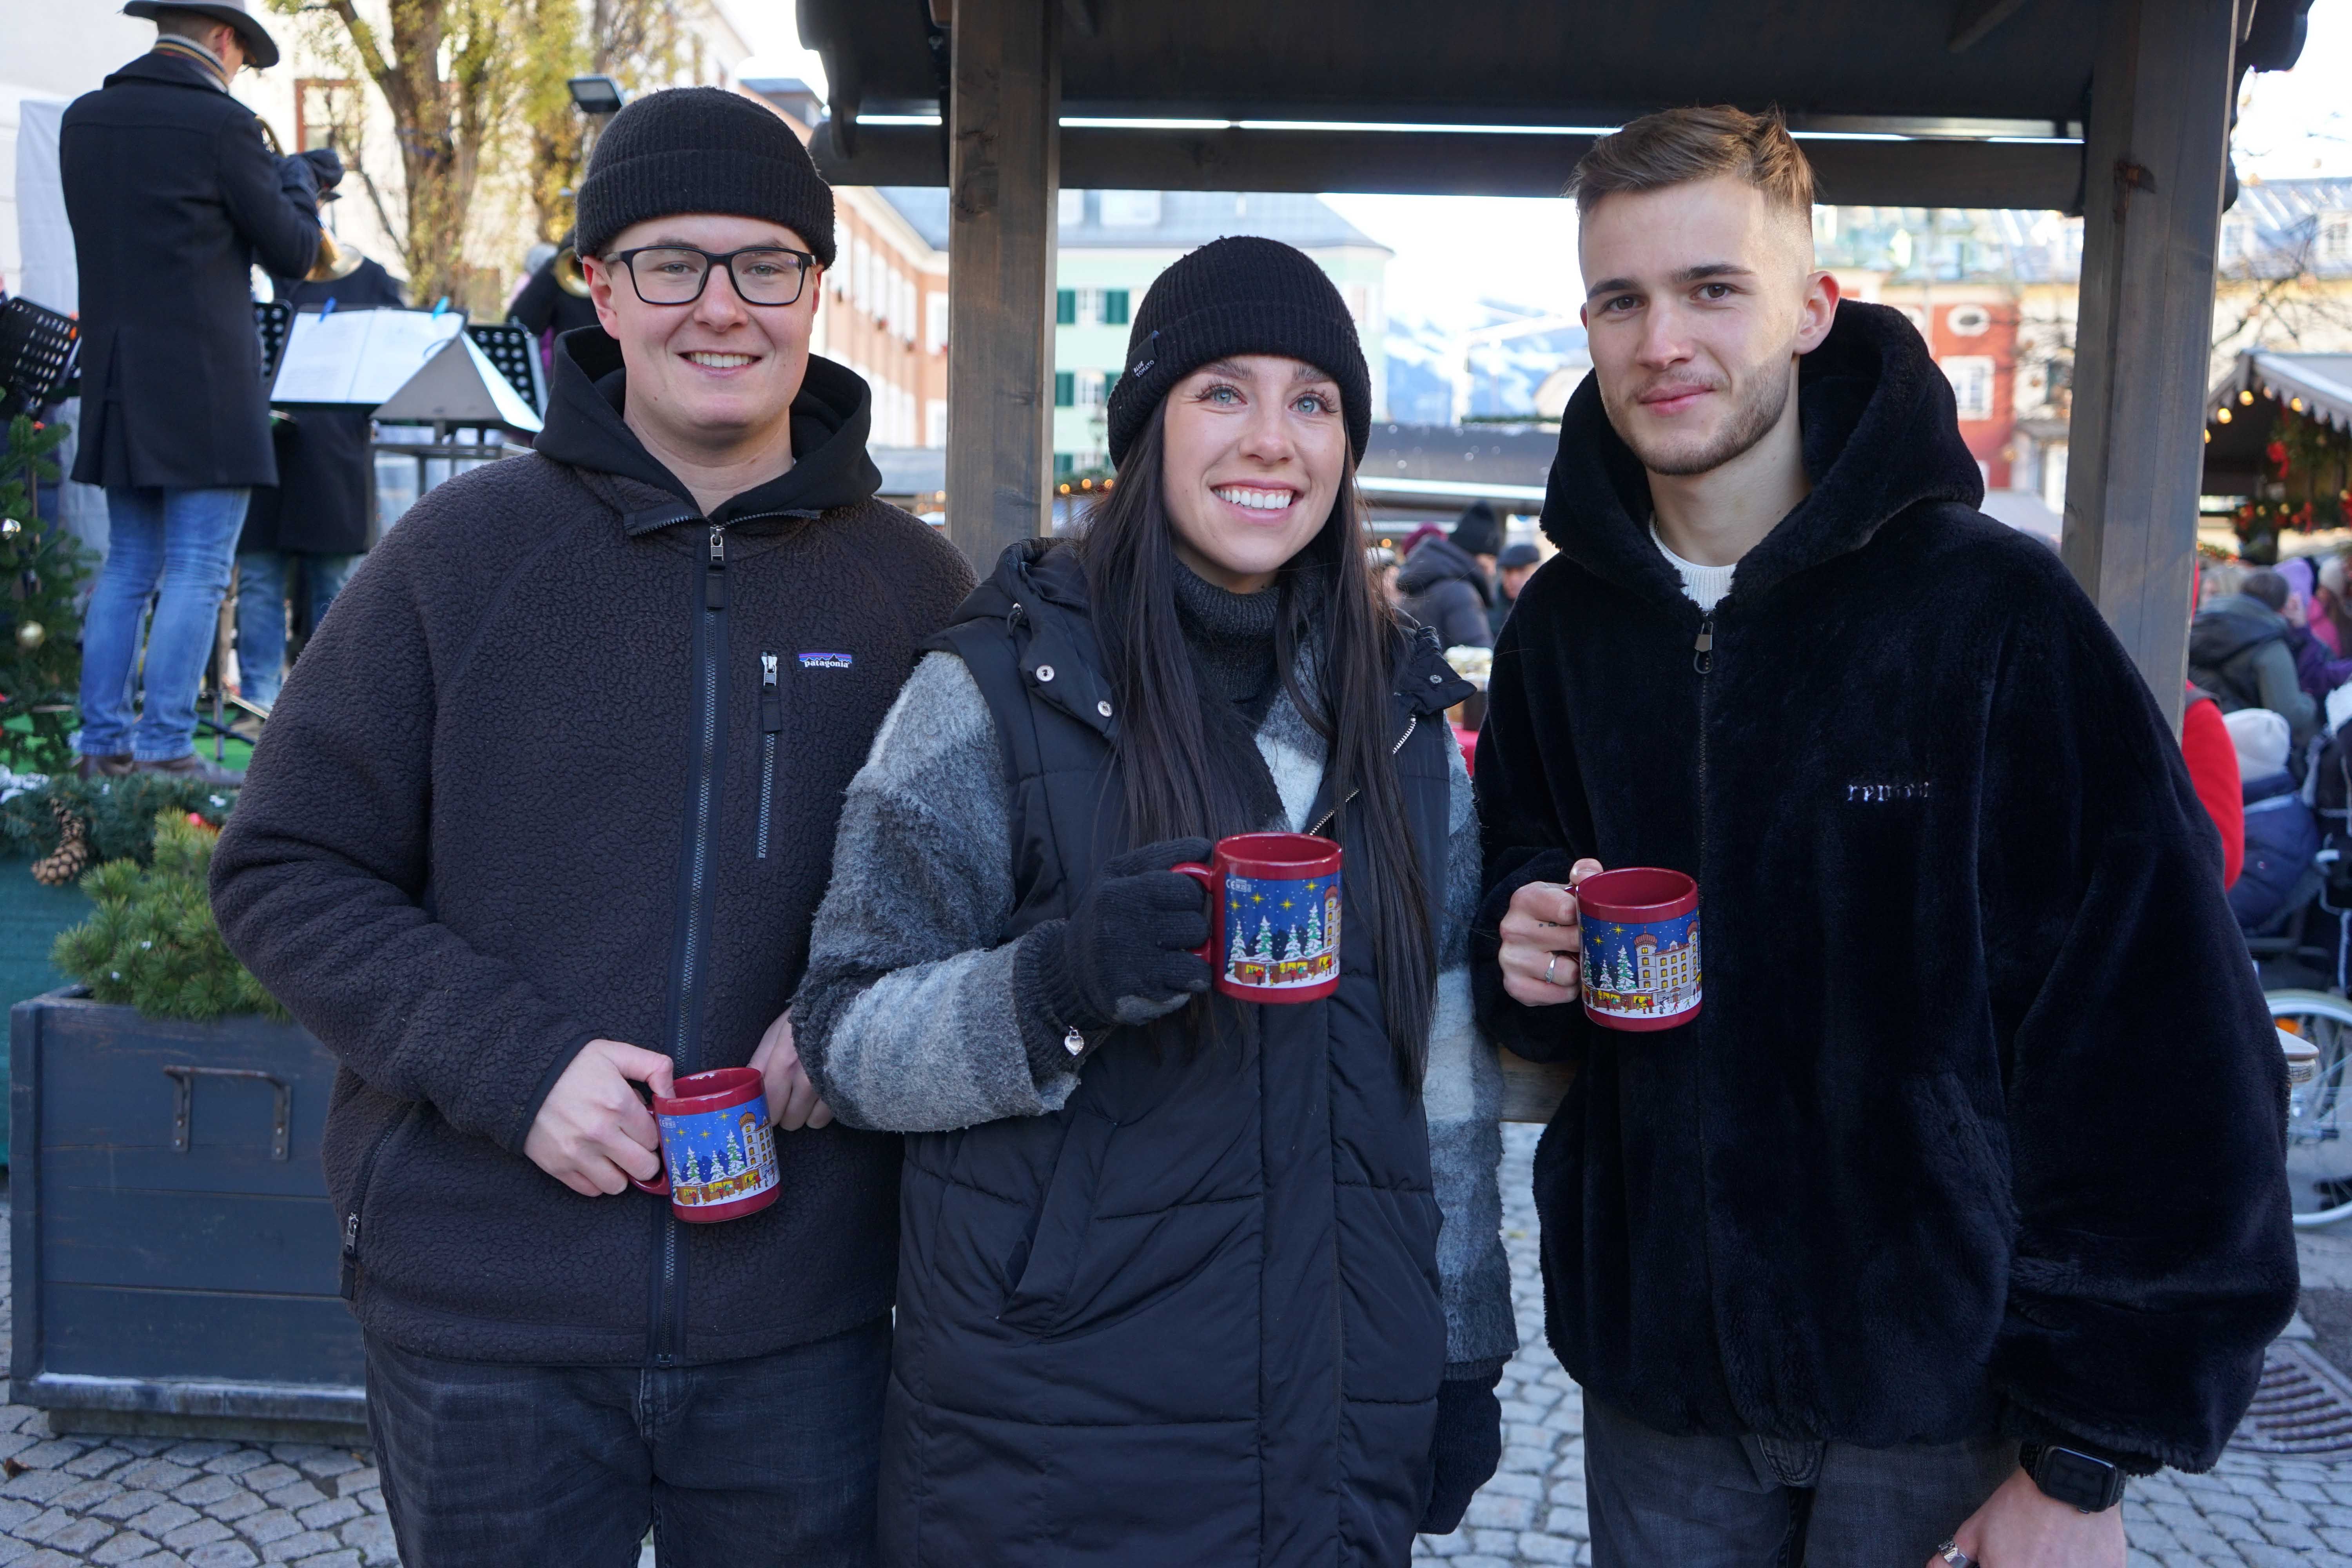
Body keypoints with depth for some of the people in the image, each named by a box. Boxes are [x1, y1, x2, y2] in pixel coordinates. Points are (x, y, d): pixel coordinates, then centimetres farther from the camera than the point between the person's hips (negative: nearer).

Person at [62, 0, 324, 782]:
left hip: (118, 386, 7)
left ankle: (102, 742, 15)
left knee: (127, 568, 13)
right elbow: (294, 254, -3)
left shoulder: (83, 118, 10)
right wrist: (297, 178, 16)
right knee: (196, 573, -3)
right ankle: (165, 748, -3)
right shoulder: (223, 123, -10)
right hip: (203, 389, -7)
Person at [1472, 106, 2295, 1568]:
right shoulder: (1562, 628, 1)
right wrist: (1526, 948, -10)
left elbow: (2160, 1050, -13)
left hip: (1940, 1383, -3)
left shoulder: (1997, 608, -13)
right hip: (1656, 1367, 4)